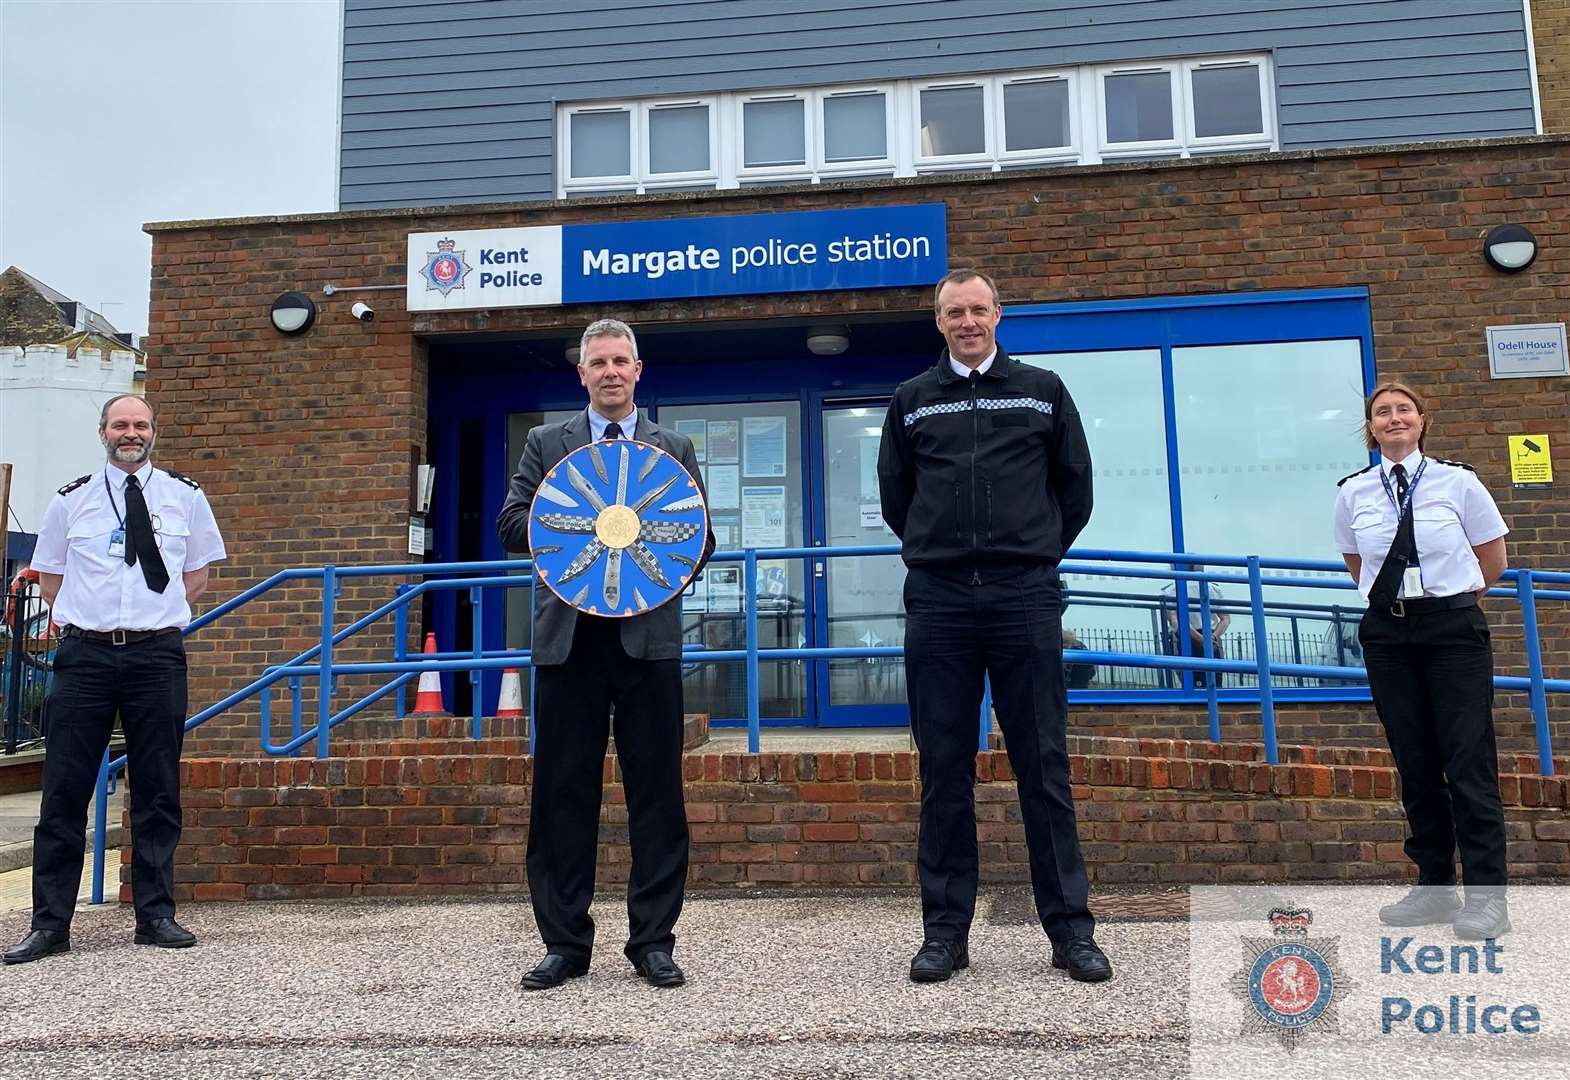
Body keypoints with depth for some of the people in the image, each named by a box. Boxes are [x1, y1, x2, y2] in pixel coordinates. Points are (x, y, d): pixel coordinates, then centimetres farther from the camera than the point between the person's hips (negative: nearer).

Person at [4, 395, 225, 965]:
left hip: (157, 654, 0)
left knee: (158, 791, 5)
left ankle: (156, 916, 14)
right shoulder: (71, 500, 7)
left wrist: (157, 616, 5)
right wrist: (89, 617, 4)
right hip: (85, 653, 0)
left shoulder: (184, 496, 7)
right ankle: (50, 923, 11)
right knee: (65, 791, 2)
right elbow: (51, 579, 15)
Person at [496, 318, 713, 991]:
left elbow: (701, 538, 10)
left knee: (656, 792, 2)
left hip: (648, 635, 0)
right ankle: (565, 943, 16)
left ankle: (653, 941, 13)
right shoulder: (546, 445, 13)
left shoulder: (675, 449, 13)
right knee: (563, 794, 4)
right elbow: (511, 527, 4)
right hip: (567, 637, 0)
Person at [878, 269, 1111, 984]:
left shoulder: (1042, 391, 11)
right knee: (944, 772, 4)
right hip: (938, 602, 1)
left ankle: (1071, 930, 11)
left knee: (1044, 766, 2)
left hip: (1026, 599, 0)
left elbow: (1075, 486, 16)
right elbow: (894, 496, 18)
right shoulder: (911, 400, 12)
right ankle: (945, 930, 13)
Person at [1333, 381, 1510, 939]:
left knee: (1469, 762, -4)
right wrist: (1397, 599, 13)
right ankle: (1434, 887, 17)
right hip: (1388, 635, 3)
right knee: (1414, 766, 8)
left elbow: (1493, 563, 8)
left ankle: (1486, 895, 3)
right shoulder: (1353, 493, 4)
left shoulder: (1458, 481, -2)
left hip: (1453, 630, -2)